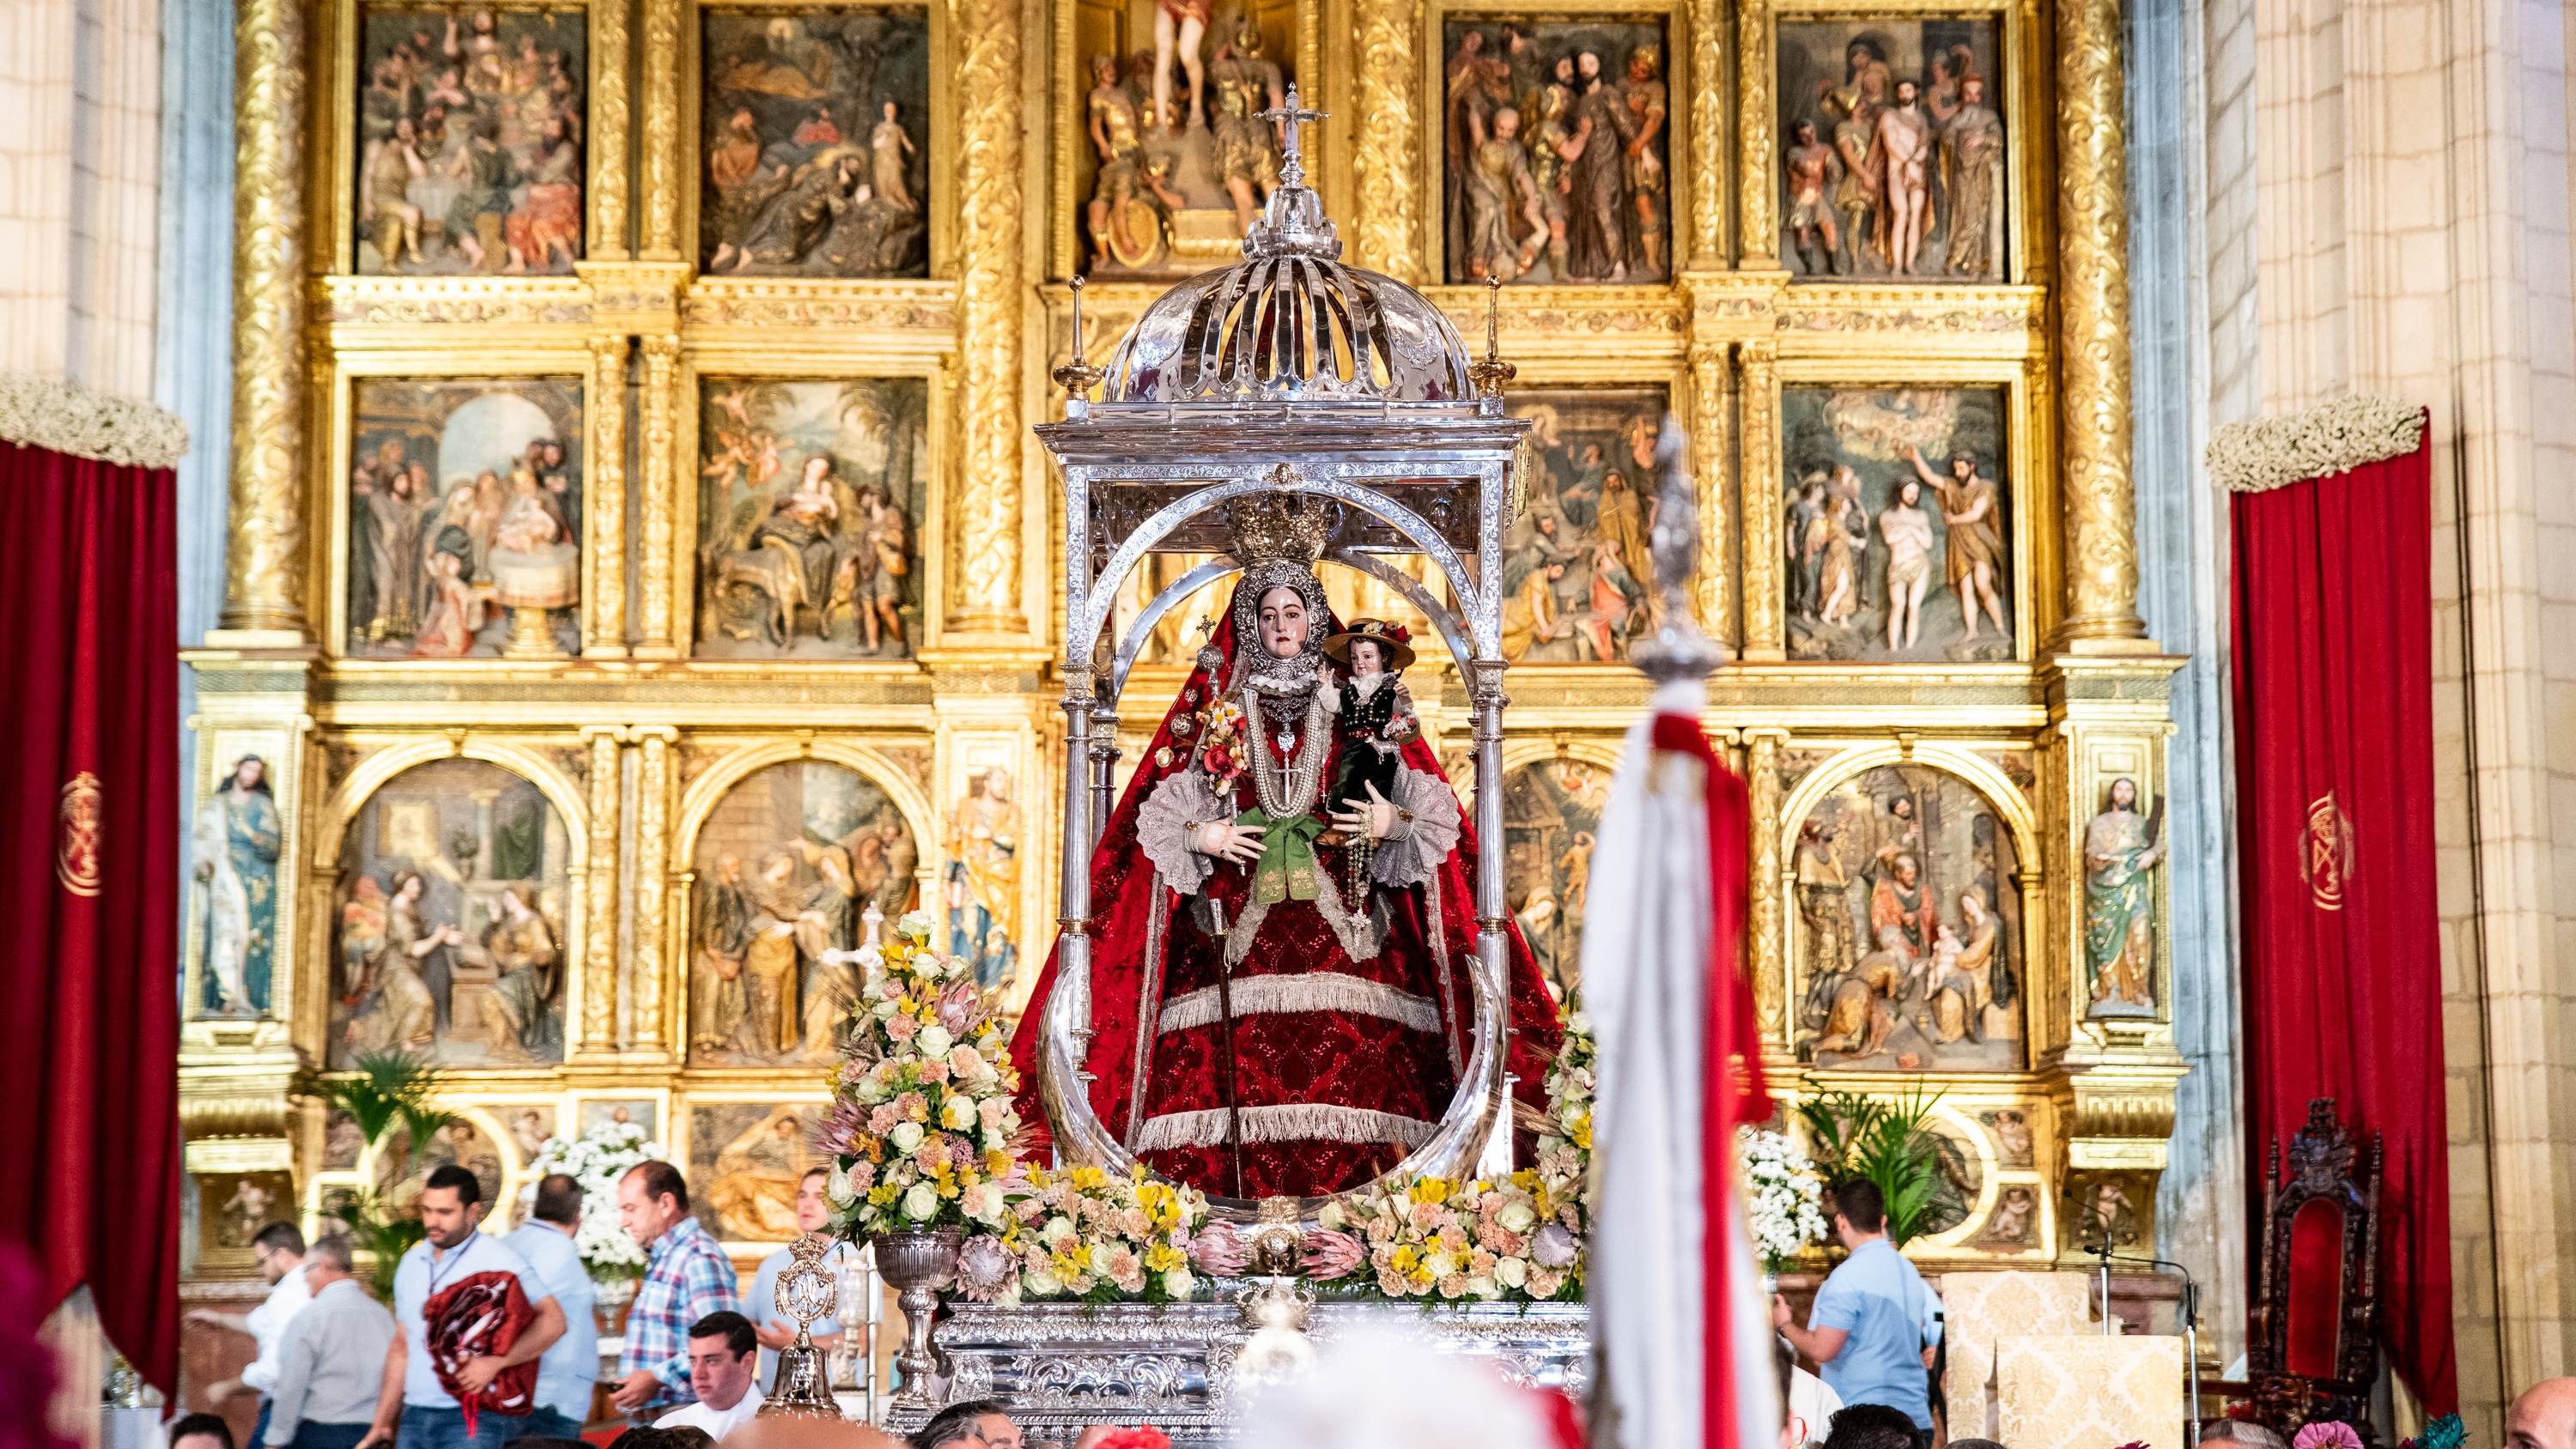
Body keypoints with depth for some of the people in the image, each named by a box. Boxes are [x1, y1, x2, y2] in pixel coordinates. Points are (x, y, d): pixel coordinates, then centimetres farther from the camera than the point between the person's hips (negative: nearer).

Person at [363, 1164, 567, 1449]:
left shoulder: (496, 1260, -6)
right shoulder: (412, 1263, 14)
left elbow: (553, 1320, -13)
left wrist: (495, 1362, -23)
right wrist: (382, 1424, 18)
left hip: (473, 1419, -6)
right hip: (414, 1417, 6)